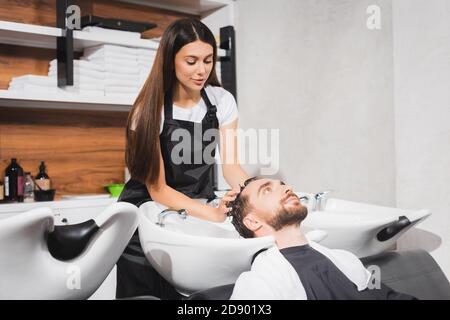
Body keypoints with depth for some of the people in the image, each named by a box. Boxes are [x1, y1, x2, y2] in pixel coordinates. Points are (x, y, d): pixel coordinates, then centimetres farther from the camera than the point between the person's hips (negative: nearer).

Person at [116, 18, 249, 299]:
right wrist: (214, 213, -34)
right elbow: (157, 189, -19)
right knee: (146, 291, 1)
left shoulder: (222, 101, -7)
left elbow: (231, 166, -10)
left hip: (199, 205, 3)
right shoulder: (150, 109, -18)